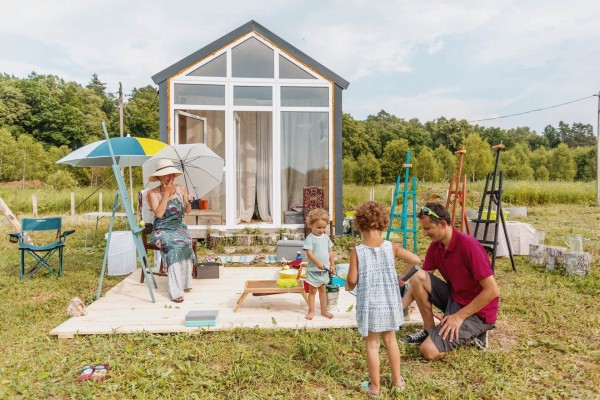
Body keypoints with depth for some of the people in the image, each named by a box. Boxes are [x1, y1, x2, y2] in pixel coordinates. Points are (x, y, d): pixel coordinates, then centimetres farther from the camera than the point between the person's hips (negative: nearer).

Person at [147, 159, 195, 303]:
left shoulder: (181, 189, 8)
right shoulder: (153, 193, -2)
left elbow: (187, 210, 11)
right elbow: (158, 213, -15)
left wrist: (189, 202, -11)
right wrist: (166, 193, -15)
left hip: (179, 228, 3)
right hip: (162, 231, -3)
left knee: (185, 244, -32)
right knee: (176, 247, -34)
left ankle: (185, 282, -18)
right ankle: (176, 291, -32)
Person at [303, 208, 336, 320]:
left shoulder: (326, 237, 4)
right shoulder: (310, 238, -15)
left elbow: (330, 252, 9)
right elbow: (309, 253, -24)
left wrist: (332, 265, 4)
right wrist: (318, 263, -34)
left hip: (324, 270, 6)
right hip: (314, 270, -5)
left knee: (322, 290, 18)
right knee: (312, 291, 7)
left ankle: (324, 310, 28)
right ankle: (311, 311, 19)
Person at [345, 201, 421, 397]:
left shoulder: (357, 251, -13)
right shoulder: (392, 247, -8)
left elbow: (352, 281, -12)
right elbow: (417, 260, -3)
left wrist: (348, 286, 12)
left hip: (369, 305, -3)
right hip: (389, 303, 3)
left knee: (372, 344, 11)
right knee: (390, 340, 22)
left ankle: (375, 386, 24)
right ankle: (397, 380, 36)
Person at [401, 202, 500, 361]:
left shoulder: (469, 246, -25)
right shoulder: (435, 247, -2)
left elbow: (493, 291, -25)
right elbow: (419, 284, 4)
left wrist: (459, 316, -20)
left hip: (477, 311, -7)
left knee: (429, 351, -19)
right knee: (418, 277, -15)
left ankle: (472, 334, 5)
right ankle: (429, 330, 1)